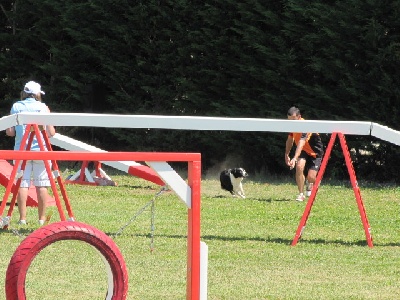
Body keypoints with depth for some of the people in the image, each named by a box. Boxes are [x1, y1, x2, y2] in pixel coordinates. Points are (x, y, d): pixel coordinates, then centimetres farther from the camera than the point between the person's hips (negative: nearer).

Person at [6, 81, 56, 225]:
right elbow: (51, 132, -4)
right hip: (40, 149, -1)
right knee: (41, 184, 5)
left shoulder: (16, 107, 3)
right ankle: (42, 218, 6)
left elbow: (9, 132, 0)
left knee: (22, 183, 1)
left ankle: (22, 218, -3)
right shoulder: (42, 107, 0)